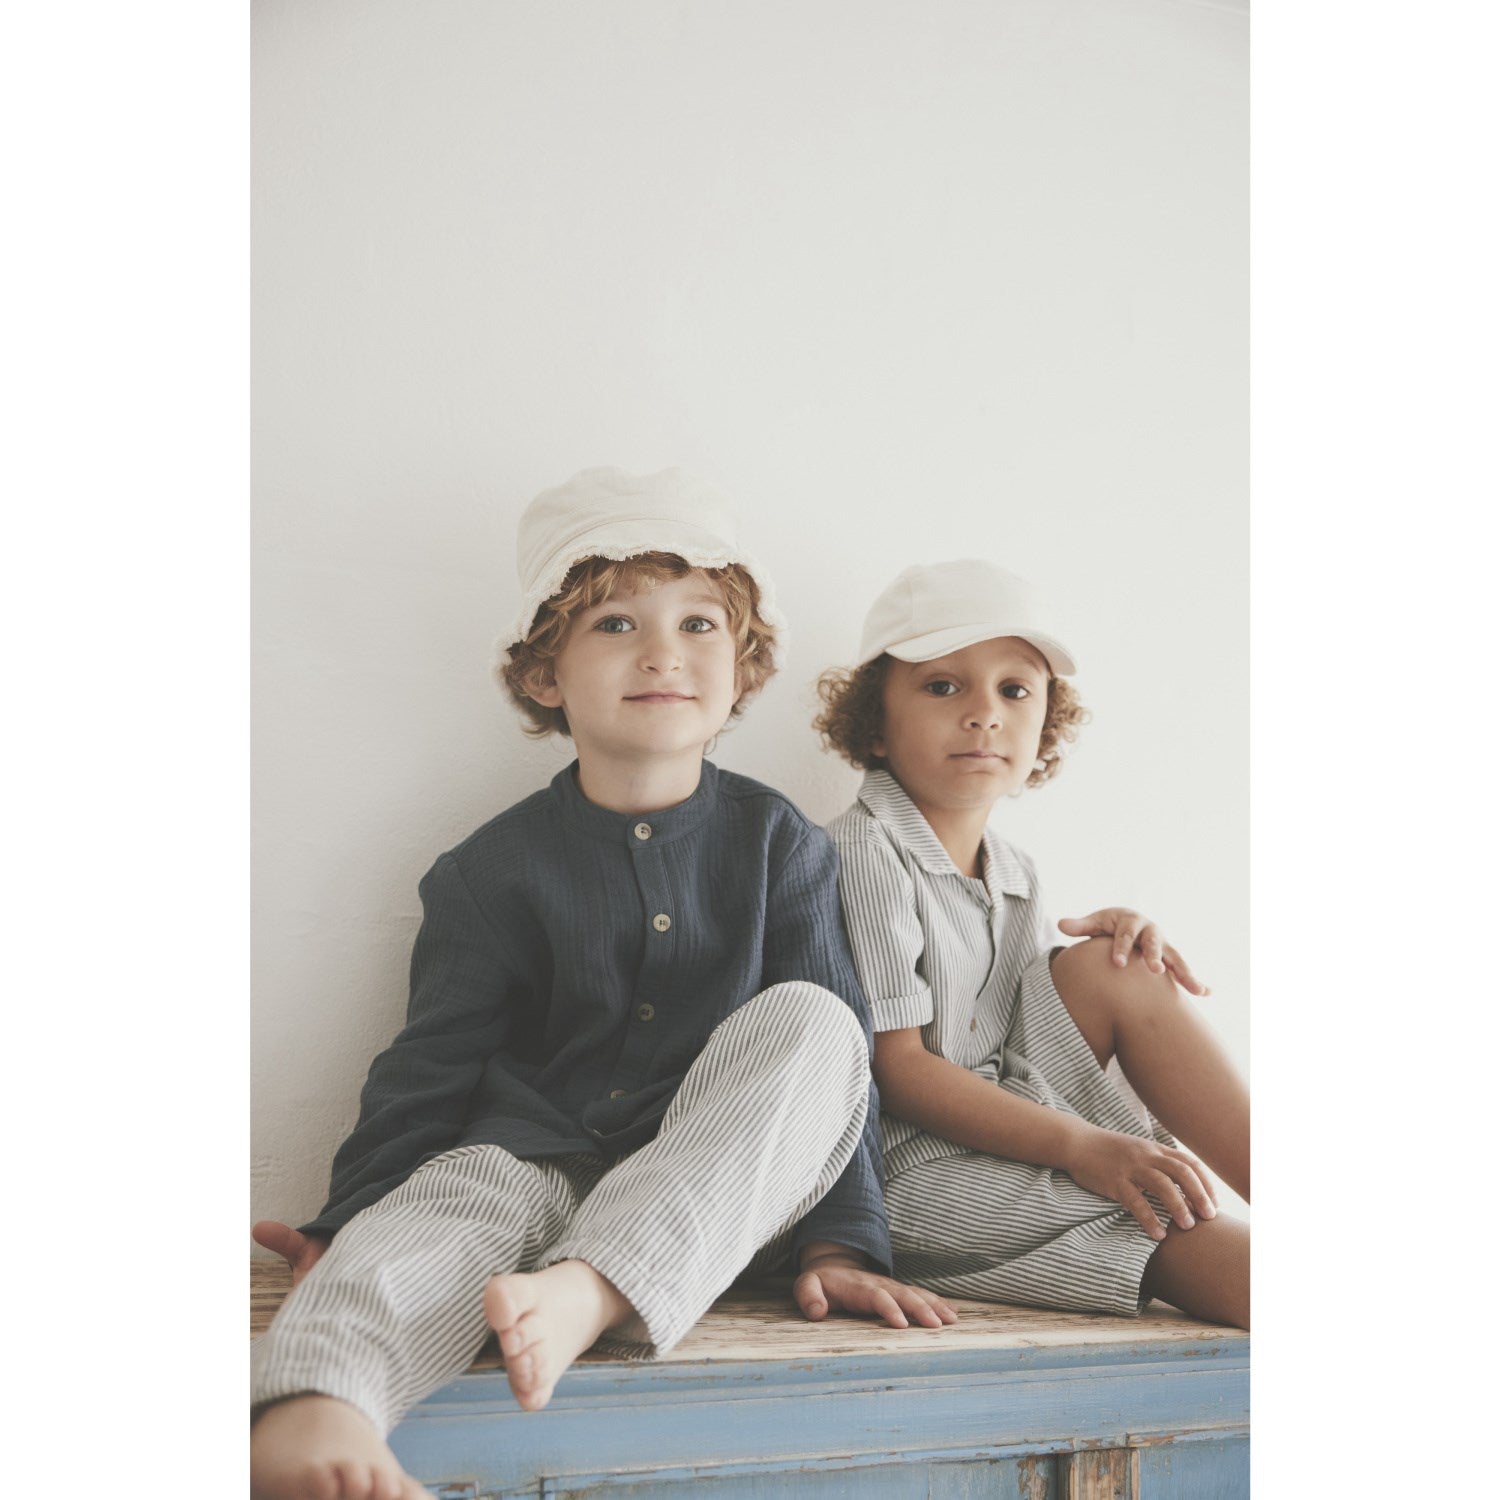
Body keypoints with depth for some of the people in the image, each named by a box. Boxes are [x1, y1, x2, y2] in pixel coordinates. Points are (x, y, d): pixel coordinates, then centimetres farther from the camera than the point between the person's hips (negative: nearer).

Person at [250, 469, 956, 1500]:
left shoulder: (781, 847, 5)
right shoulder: (497, 868, 3)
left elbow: (840, 1054, 2)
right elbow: (430, 1069, 4)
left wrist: (841, 1242, -8)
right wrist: (345, 1225, -8)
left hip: (720, 1194, 1)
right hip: (533, 1165, -1)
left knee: (808, 1019, -25)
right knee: (461, 1188, -34)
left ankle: (593, 1290, -44)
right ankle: (307, 1415, -65)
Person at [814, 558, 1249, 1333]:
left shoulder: (1014, 874, 14)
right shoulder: (860, 854, -13)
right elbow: (893, 1067, -19)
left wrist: (1118, 943, -5)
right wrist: (1081, 1145, -25)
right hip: (909, 1172, -8)